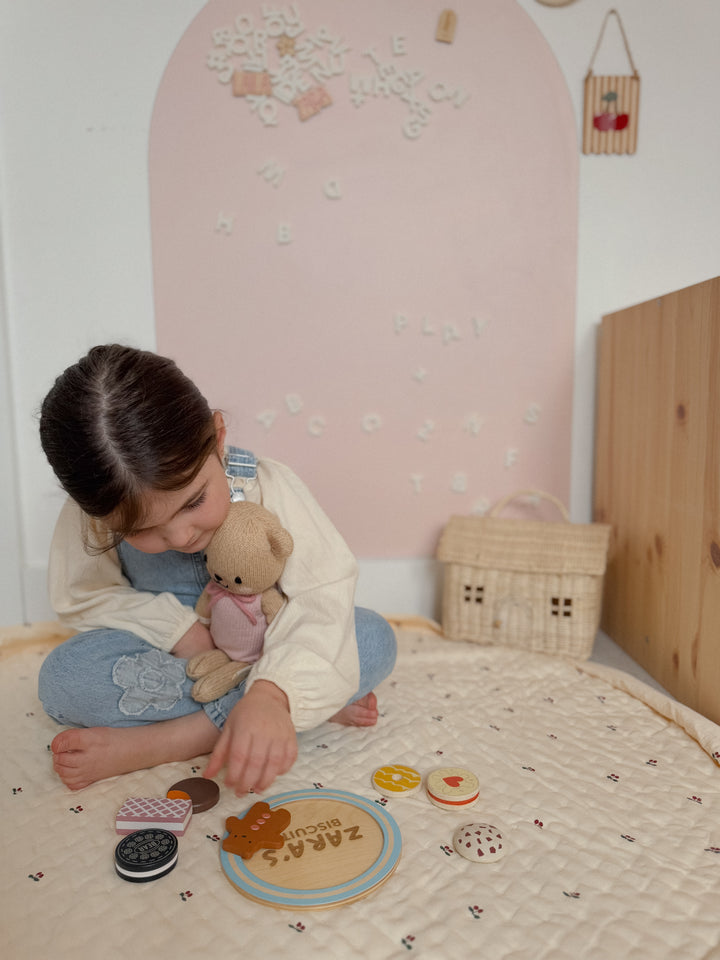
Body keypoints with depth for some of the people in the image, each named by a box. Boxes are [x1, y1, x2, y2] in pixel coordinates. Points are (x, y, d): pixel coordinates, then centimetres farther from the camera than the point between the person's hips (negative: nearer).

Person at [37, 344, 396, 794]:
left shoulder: (266, 485, -25)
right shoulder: (90, 514, -19)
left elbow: (323, 594, -31)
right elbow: (80, 597, -3)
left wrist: (271, 692, -49)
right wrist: (173, 624, -21)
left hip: (261, 657, -1)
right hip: (170, 657, 1)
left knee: (374, 639, -26)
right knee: (63, 678, -27)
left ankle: (156, 743, -27)